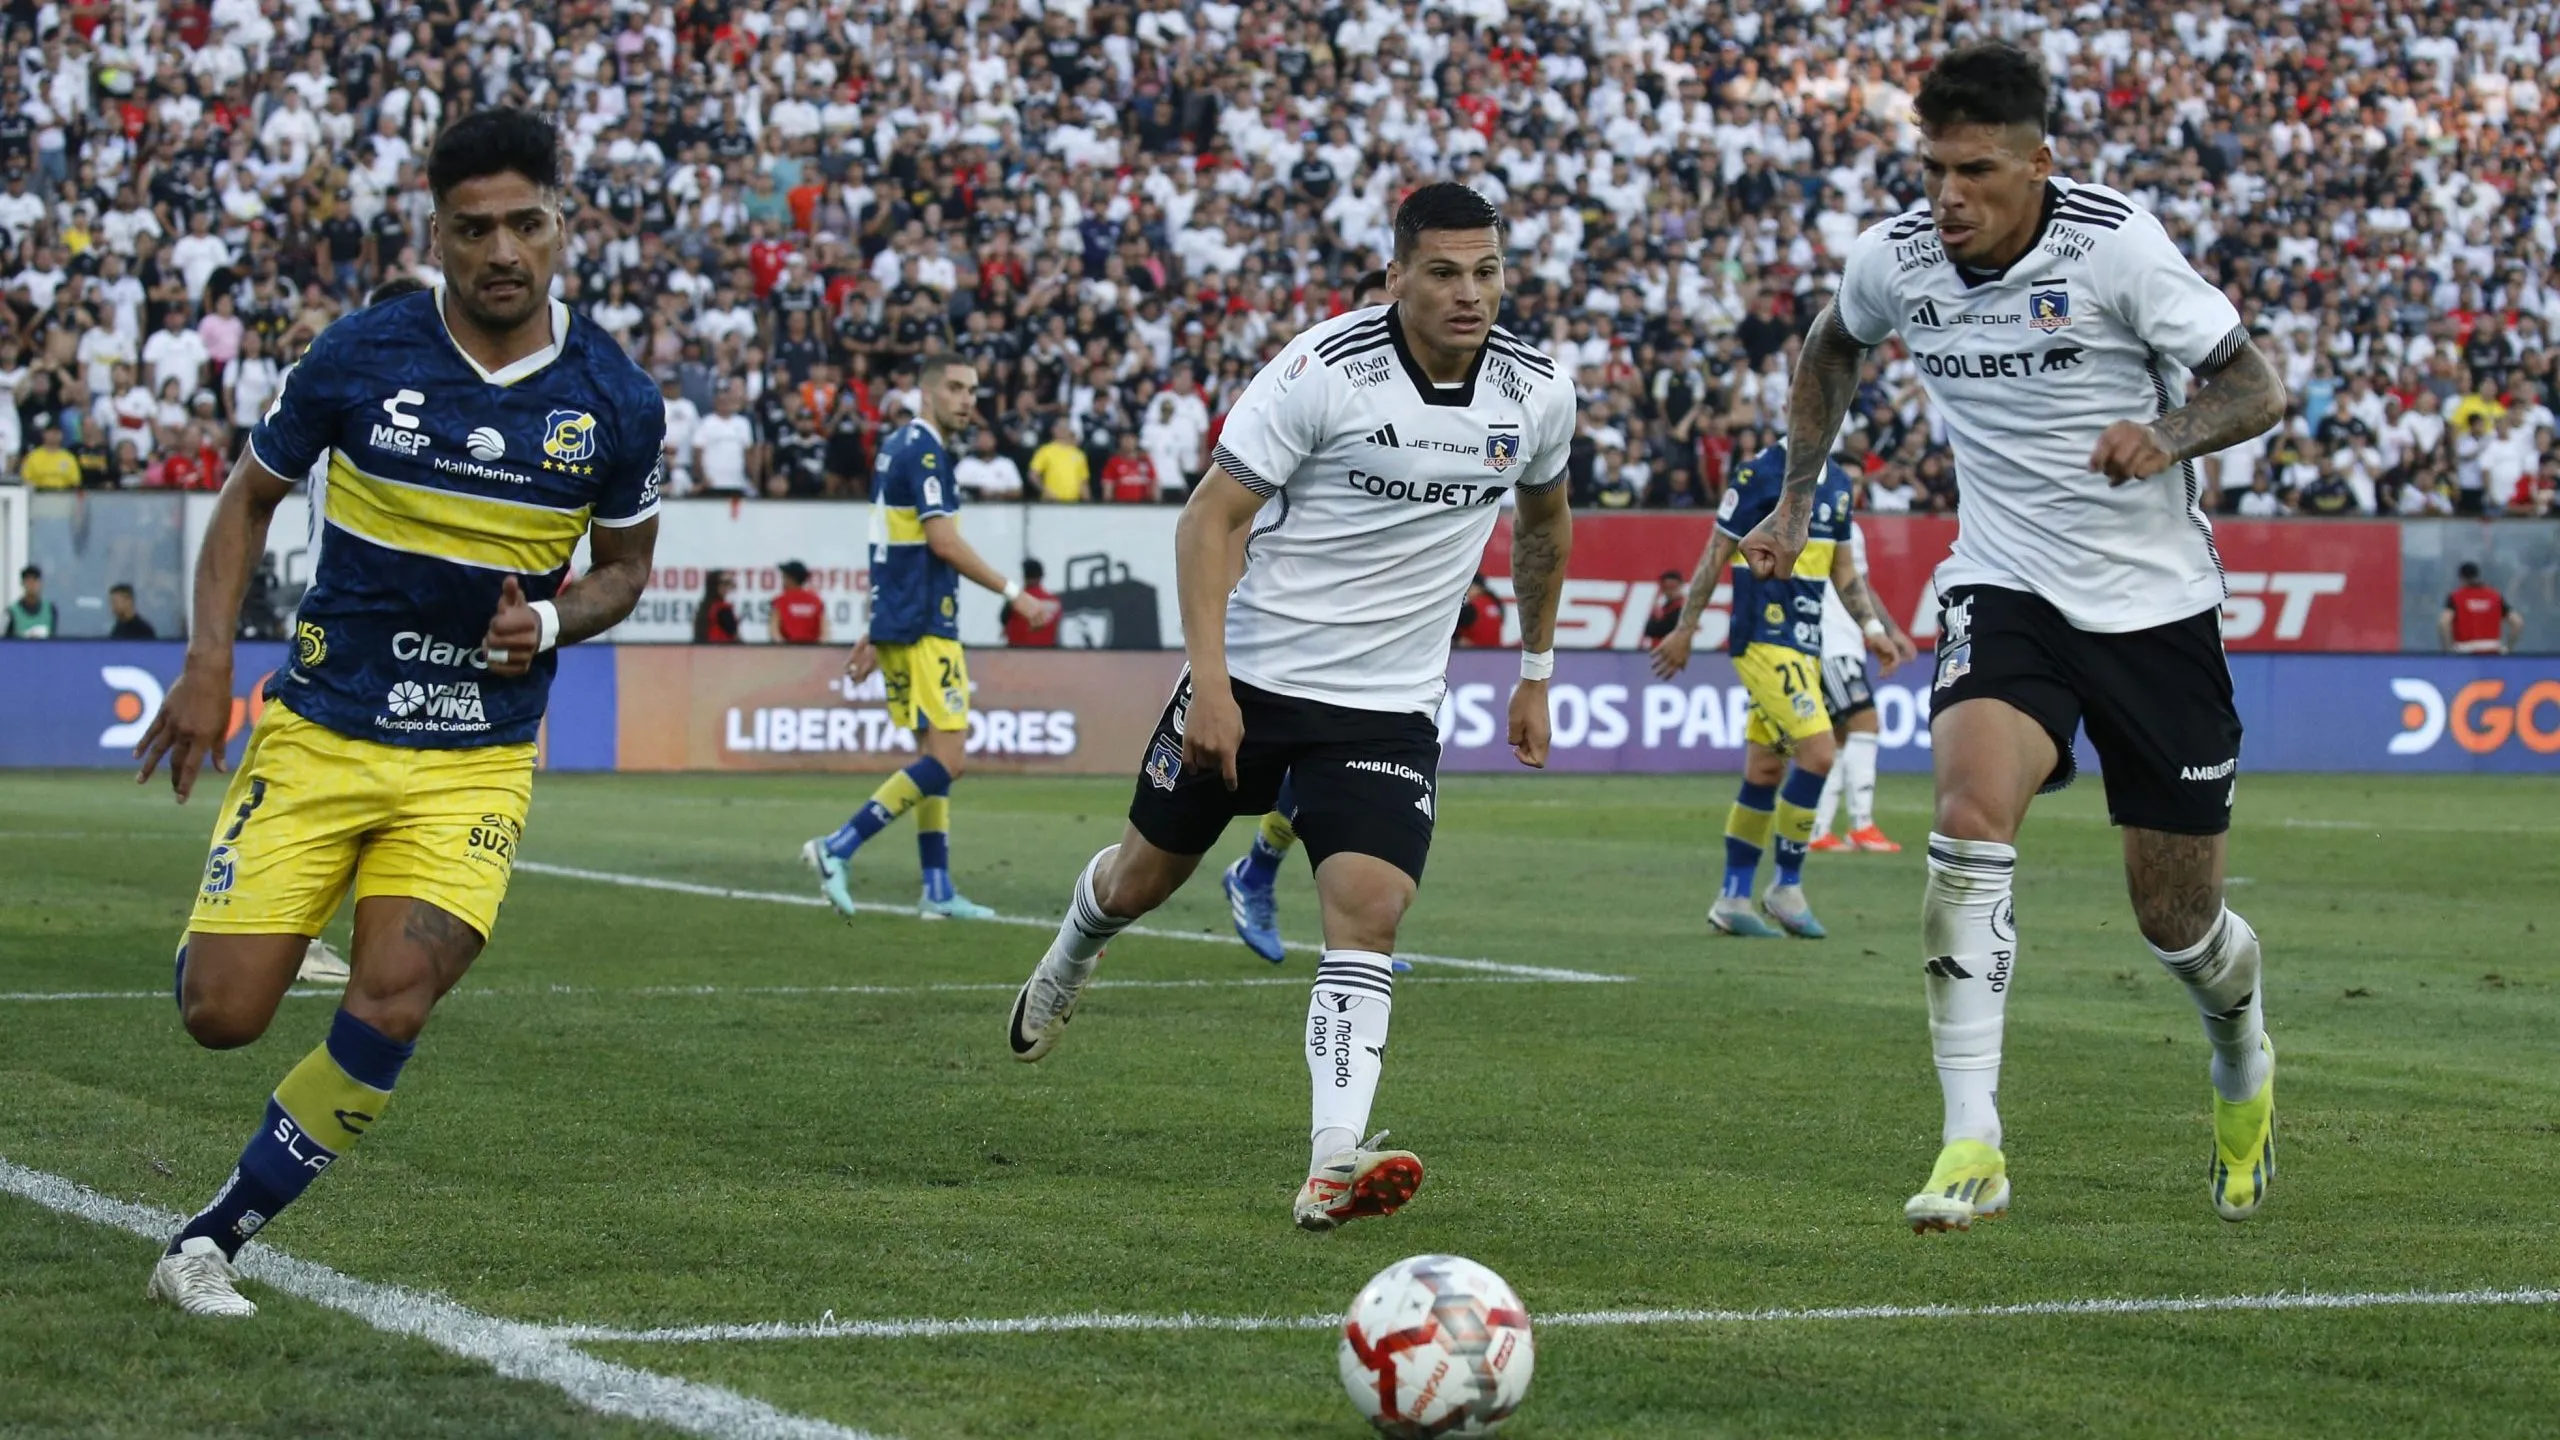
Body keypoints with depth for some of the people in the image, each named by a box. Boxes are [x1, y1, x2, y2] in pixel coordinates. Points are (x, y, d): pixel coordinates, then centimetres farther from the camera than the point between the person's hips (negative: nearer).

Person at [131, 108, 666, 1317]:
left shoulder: (614, 400, -4)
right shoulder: (361, 355, -7)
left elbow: (623, 564, 11)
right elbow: (251, 494, 8)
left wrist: (550, 622, -11)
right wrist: (208, 661, -3)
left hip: (477, 758, 0)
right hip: (318, 731, 0)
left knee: (393, 1006, -20)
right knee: (222, 1014, -7)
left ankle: (213, 1239, -2)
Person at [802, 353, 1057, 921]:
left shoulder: (897, 446, 16)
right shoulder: (923, 451, -13)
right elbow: (942, 540, -20)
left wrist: (876, 635, 24)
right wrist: (1013, 593, -18)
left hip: (900, 622, 10)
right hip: (924, 628, -10)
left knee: (935, 752, 12)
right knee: (948, 758, -11)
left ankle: (937, 890, 11)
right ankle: (837, 848, -13)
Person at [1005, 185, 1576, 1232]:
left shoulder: (1536, 393, -4)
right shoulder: (1325, 370, -18)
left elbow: (1543, 520, 18)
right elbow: (1209, 518, -16)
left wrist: (1536, 672, 20)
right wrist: (1210, 680, -24)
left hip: (1391, 705, 2)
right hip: (1255, 674, -2)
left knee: (1368, 910, -18)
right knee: (1146, 876, 15)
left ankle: (1332, 1165, -23)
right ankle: (1069, 961, 51)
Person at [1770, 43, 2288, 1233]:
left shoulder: (2116, 244, -16)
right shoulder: (1893, 261, -5)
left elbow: (2257, 387, -12)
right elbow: (1830, 351, 20)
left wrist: (2167, 435, -31)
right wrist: (1796, 499, 17)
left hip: (2156, 601, -2)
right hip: (2006, 589, 2)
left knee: (2177, 919, 7)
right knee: (1970, 811, -27)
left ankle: (2243, 1065, 44)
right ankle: (1971, 1147, -28)